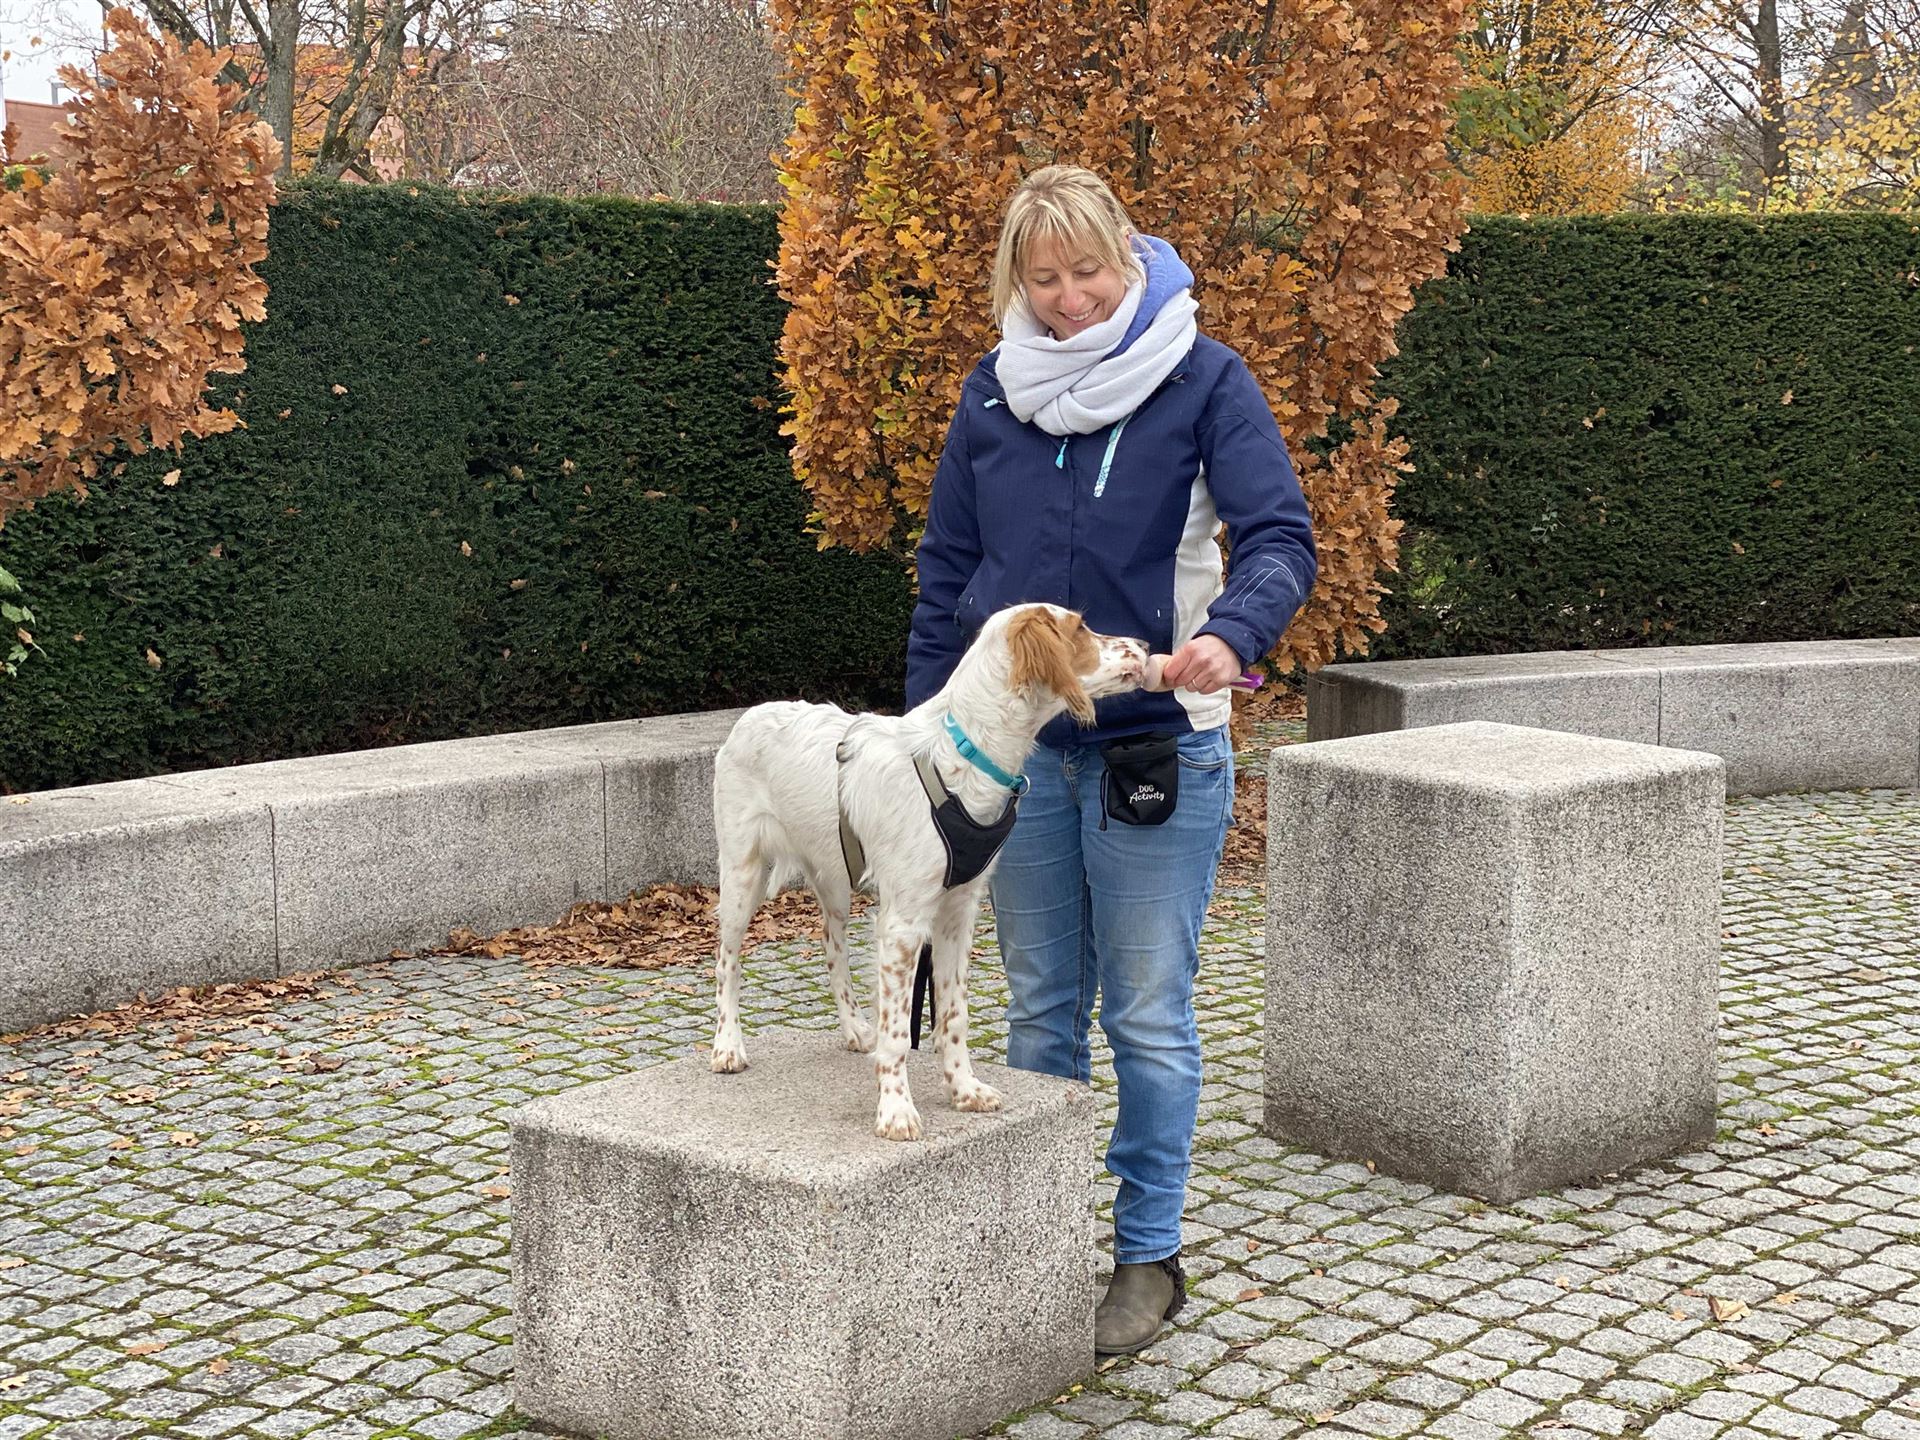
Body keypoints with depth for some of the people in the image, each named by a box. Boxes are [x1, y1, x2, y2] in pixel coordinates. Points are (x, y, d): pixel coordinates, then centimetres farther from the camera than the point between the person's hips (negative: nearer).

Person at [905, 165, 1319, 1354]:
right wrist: (927, 723, 10)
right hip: (1018, 746, 4)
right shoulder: (995, 391, 6)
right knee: (1041, 1007, 13)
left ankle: (1151, 1255, 16)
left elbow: (1281, 538, -15)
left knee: (1150, 1015, 3)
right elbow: (948, 568, 12)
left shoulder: (1203, 380, -6)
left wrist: (1231, 633, -35)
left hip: (1156, 748, -4)